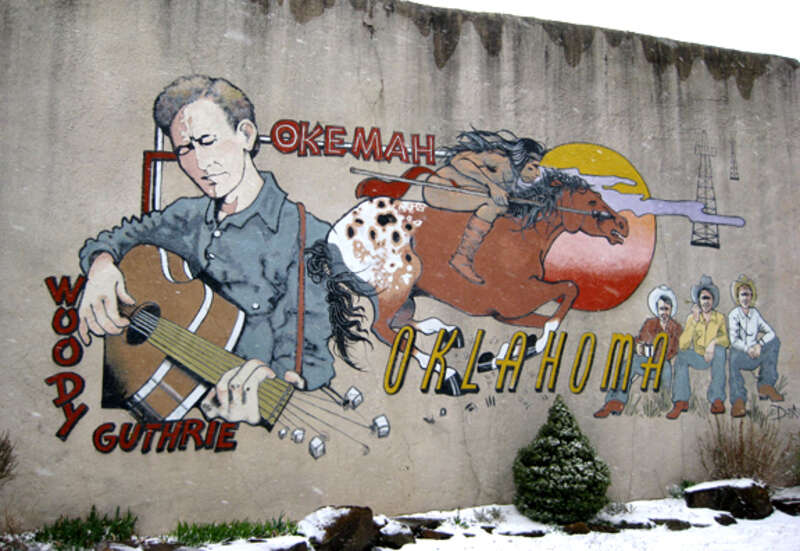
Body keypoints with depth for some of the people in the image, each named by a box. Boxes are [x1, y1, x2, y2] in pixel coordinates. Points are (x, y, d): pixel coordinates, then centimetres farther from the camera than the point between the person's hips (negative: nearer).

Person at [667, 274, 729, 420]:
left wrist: (714, 342, -32)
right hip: (698, 357, 1)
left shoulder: (719, 318, 1)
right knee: (681, 355, -29)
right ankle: (681, 401, -33)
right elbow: (683, 344, -13)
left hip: (714, 357, -1)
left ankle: (717, 399, -34)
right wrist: (694, 322, -20)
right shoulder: (692, 318, 0)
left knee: (720, 349, -34)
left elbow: (725, 339, -12)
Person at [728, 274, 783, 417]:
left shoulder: (755, 313, 13)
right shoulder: (734, 315, 0)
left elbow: (770, 333, 2)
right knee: (733, 359, -37)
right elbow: (733, 340, -8)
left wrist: (759, 345, -15)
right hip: (740, 353, -4)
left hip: (756, 353, 5)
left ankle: (766, 385, -19)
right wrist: (748, 349, -24)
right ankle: (738, 401, -46)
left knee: (775, 341, -17)